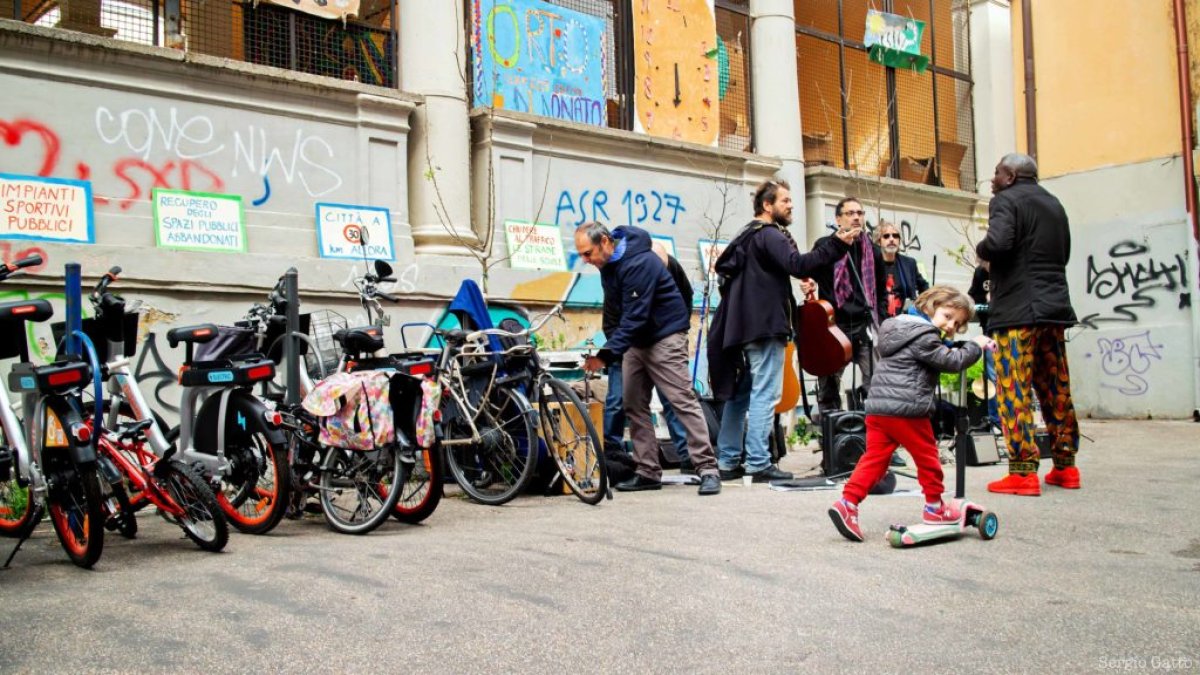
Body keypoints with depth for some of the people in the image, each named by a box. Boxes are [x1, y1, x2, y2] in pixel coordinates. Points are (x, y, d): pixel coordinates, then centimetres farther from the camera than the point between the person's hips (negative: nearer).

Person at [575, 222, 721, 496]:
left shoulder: (639, 263, -25)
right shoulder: (608, 263, 3)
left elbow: (635, 317, -28)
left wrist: (606, 355, -31)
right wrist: (610, 350, 5)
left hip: (665, 336, -9)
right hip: (635, 340, 9)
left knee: (683, 401, -11)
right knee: (634, 406, 5)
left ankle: (708, 470, -9)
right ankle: (648, 472, 9)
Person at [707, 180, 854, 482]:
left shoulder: (747, 237, 22)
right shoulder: (769, 235, -9)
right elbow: (797, 265, -24)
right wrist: (838, 244, -25)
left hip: (742, 326, 10)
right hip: (766, 326, -10)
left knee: (739, 394, 11)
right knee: (765, 395, -8)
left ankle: (728, 462, 14)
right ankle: (758, 463, -8)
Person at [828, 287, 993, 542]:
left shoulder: (904, 328, 22)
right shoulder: (923, 336, -9)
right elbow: (952, 361, -9)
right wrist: (976, 346, 4)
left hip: (877, 408, 8)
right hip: (907, 410, -8)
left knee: (874, 458, 5)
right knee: (927, 455, 10)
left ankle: (847, 502, -7)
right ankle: (935, 507, 25)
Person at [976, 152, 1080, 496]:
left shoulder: (1006, 200, -5)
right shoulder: (1053, 204, 20)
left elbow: (998, 243, -22)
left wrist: (980, 251, -3)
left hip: (1018, 310, -8)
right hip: (1055, 306, 8)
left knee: (1013, 392, -7)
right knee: (1057, 390, 12)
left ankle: (1023, 473, -9)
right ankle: (1065, 467, 18)